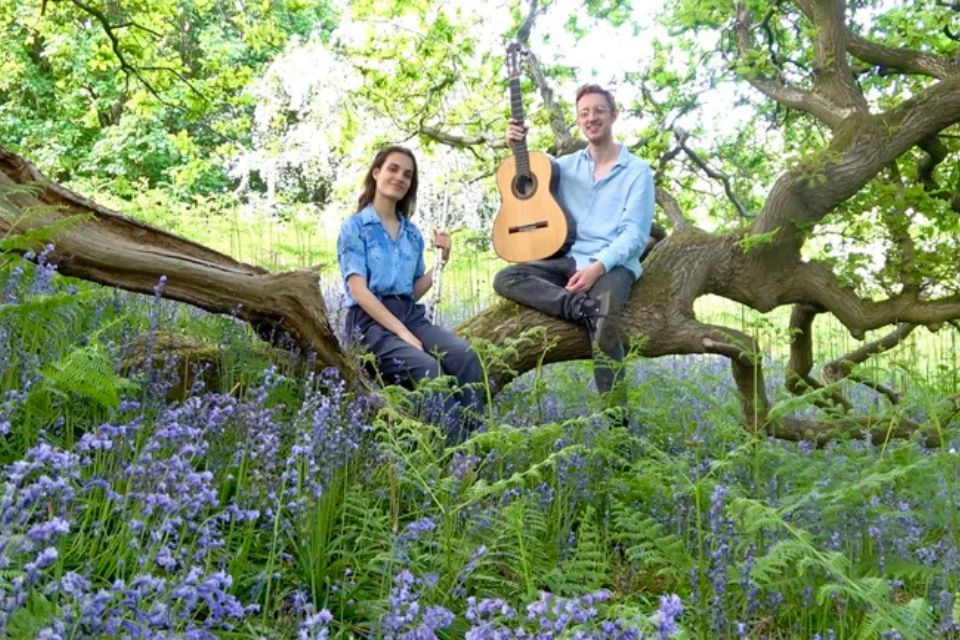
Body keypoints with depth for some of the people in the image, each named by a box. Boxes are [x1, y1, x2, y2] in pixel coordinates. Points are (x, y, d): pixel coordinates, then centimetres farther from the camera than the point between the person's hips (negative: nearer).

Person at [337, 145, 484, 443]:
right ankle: (453, 445, -30)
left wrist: (441, 261, 5)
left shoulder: (412, 233, 18)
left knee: (465, 356, -25)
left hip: (410, 314, 5)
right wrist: (402, 332, -18)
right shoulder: (354, 226, 1)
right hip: (370, 320, -5)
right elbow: (359, 291, -10)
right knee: (427, 367, -33)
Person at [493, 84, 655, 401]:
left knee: (602, 322, -34)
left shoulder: (637, 170, 3)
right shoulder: (565, 166, 16)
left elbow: (635, 234, -6)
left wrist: (598, 267, -21)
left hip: (614, 265, -5)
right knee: (505, 279, -19)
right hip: (567, 261, 5)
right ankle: (584, 305, -35)